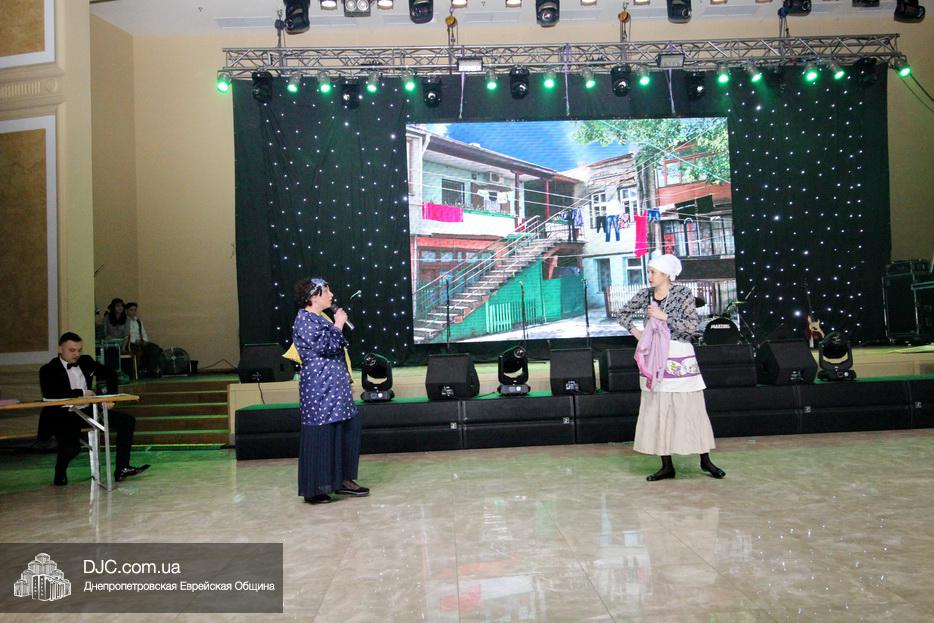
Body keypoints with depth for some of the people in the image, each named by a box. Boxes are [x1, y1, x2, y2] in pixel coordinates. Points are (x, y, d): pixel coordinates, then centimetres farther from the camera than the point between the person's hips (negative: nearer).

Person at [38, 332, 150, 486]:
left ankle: (122, 469, -6)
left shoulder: (86, 362, 9)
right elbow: (49, 394, -25)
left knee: (128, 421, -9)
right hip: (63, 417, -6)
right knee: (71, 448, -32)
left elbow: (110, 374, 19)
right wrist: (81, 392, -21)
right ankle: (60, 474, 5)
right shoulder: (48, 370, -7)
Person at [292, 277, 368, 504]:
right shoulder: (304, 320, -12)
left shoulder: (320, 318, 17)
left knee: (349, 428, 11)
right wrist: (339, 325, -12)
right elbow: (326, 346, -21)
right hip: (319, 388, -10)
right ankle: (314, 489, 6)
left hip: (334, 386, 10)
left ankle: (343, 480, 21)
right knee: (320, 436, -4)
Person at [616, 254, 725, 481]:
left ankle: (705, 460, 18)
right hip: (654, 357, 4)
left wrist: (664, 317, -18)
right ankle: (667, 466, 15)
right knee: (657, 411, 5)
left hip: (679, 358, -4)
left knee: (692, 409, 2)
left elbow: (692, 326, -14)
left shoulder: (683, 293, -7)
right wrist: (635, 331, 4)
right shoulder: (645, 294, 5)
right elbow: (623, 314, 18)